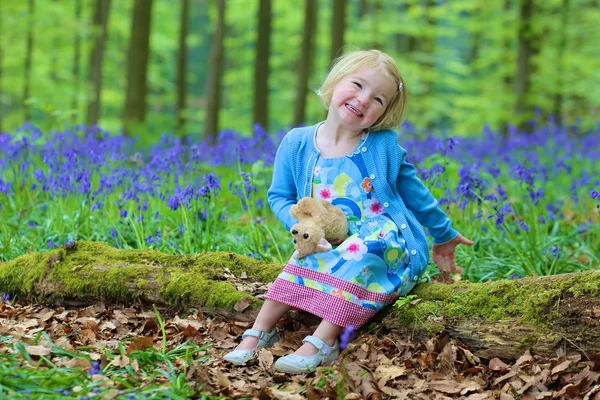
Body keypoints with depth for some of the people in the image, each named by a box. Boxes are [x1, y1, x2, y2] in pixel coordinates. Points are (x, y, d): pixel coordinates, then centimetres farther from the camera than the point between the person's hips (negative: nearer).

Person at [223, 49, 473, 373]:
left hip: (390, 247, -3)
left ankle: (322, 343, -40)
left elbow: (414, 192, 10)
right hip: (330, 247, 3)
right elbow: (279, 196, 6)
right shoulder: (297, 143, -1)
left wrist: (444, 234, 20)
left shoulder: (384, 146, -4)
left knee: (363, 251, -34)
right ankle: (259, 333, -23)